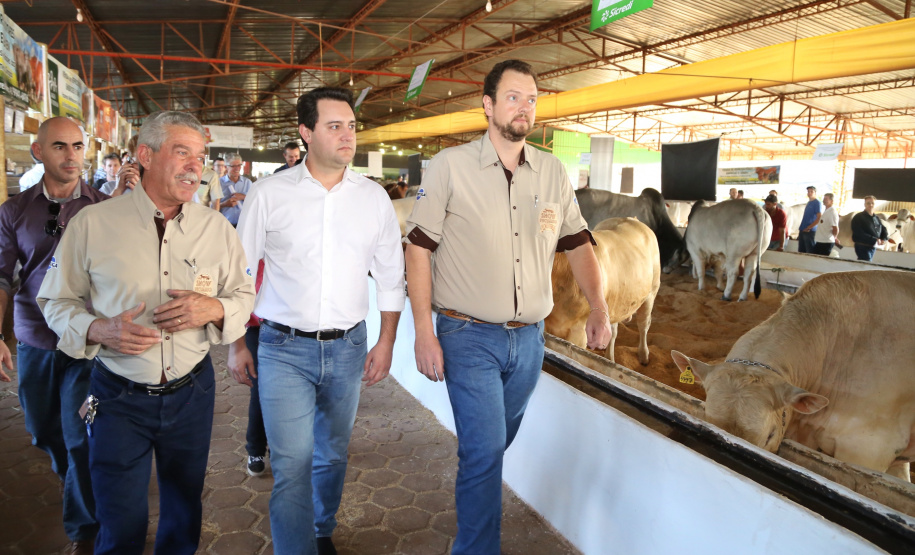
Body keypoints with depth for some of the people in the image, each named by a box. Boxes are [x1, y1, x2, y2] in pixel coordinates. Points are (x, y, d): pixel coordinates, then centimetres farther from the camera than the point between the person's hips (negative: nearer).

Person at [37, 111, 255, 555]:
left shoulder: (216, 228, -1)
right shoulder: (92, 223, -6)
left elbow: (244, 295, 5)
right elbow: (56, 301, 1)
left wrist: (215, 309, -17)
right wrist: (99, 329, -19)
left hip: (192, 393, 2)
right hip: (119, 398, -2)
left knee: (184, 517, 21)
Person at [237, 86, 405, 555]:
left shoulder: (374, 197, 2)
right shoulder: (269, 194, -4)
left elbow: (390, 276, 8)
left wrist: (386, 342, 5)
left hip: (348, 346, 3)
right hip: (284, 348, -2)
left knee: (333, 454, 17)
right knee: (292, 463, -6)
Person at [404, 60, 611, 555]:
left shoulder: (552, 171, 6)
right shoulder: (450, 166, -7)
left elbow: (577, 243, 12)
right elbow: (418, 248, -7)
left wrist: (599, 308, 0)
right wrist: (423, 332, -12)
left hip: (529, 337, 5)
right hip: (468, 335, -4)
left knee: (493, 445, 20)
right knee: (485, 449, -7)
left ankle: (474, 503, 45)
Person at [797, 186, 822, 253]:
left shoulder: (817, 203, -6)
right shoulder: (808, 203, 18)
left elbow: (819, 218, -14)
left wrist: (809, 227, -16)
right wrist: (800, 228, 15)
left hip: (810, 231, -8)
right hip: (802, 231, 8)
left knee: (810, 252, -6)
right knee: (801, 251, 8)